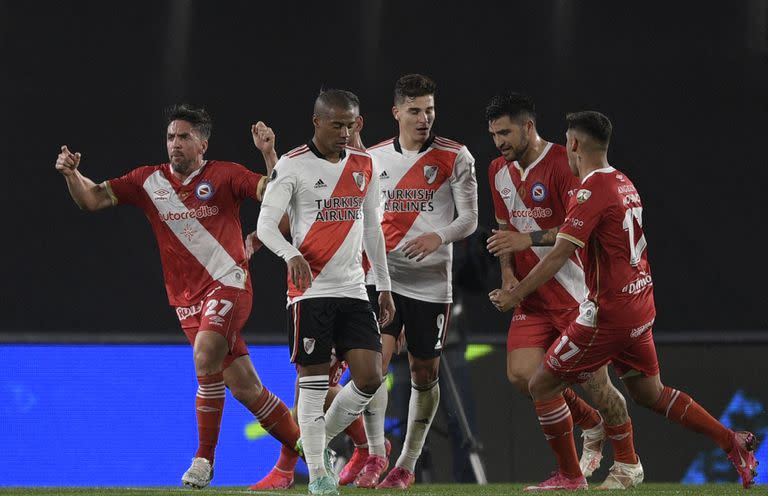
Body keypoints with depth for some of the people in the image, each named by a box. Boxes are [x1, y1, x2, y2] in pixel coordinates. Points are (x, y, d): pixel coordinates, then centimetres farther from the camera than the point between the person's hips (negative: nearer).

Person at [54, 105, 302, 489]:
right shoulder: (149, 181, 8)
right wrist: (72, 174, -10)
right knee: (242, 385, 2)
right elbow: (93, 199, 8)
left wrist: (269, 154, -22)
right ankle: (300, 446, 19)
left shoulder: (225, 176, 0)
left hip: (228, 284, -4)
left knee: (205, 352, -28)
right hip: (187, 298, 4)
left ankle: (204, 458, -18)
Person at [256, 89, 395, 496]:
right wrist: (292, 255, -31)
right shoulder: (293, 166, -5)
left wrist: (384, 286, 20)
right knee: (313, 379, -5)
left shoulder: (364, 165, 12)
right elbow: (265, 223, -12)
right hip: (310, 290, -5)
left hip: (354, 290, 5)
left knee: (369, 377, -5)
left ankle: (320, 439, 17)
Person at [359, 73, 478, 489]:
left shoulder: (454, 157, -1)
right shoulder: (373, 158, 7)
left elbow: (469, 218, -4)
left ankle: (407, 466, 17)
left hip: (432, 280, -1)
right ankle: (375, 456, -10)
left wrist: (438, 237, -21)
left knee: (425, 374, 6)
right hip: (384, 276, 1)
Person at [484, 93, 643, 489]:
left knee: (594, 379, -6)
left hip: (574, 290, -7)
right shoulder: (499, 171, 10)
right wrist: (508, 273, 4)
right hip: (532, 294, 7)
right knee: (521, 374, -7)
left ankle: (628, 464, 13)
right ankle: (592, 427, 19)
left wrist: (531, 238, -26)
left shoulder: (562, 163, -14)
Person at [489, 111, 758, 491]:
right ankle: (732, 443, 16)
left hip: (608, 313, -9)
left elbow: (559, 255, -22)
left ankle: (570, 476, 7)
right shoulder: (623, 182, 11)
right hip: (639, 308, 9)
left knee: (542, 385, 2)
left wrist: (515, 294, -15)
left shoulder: (591, 192, -17)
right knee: (650, 394, 21)